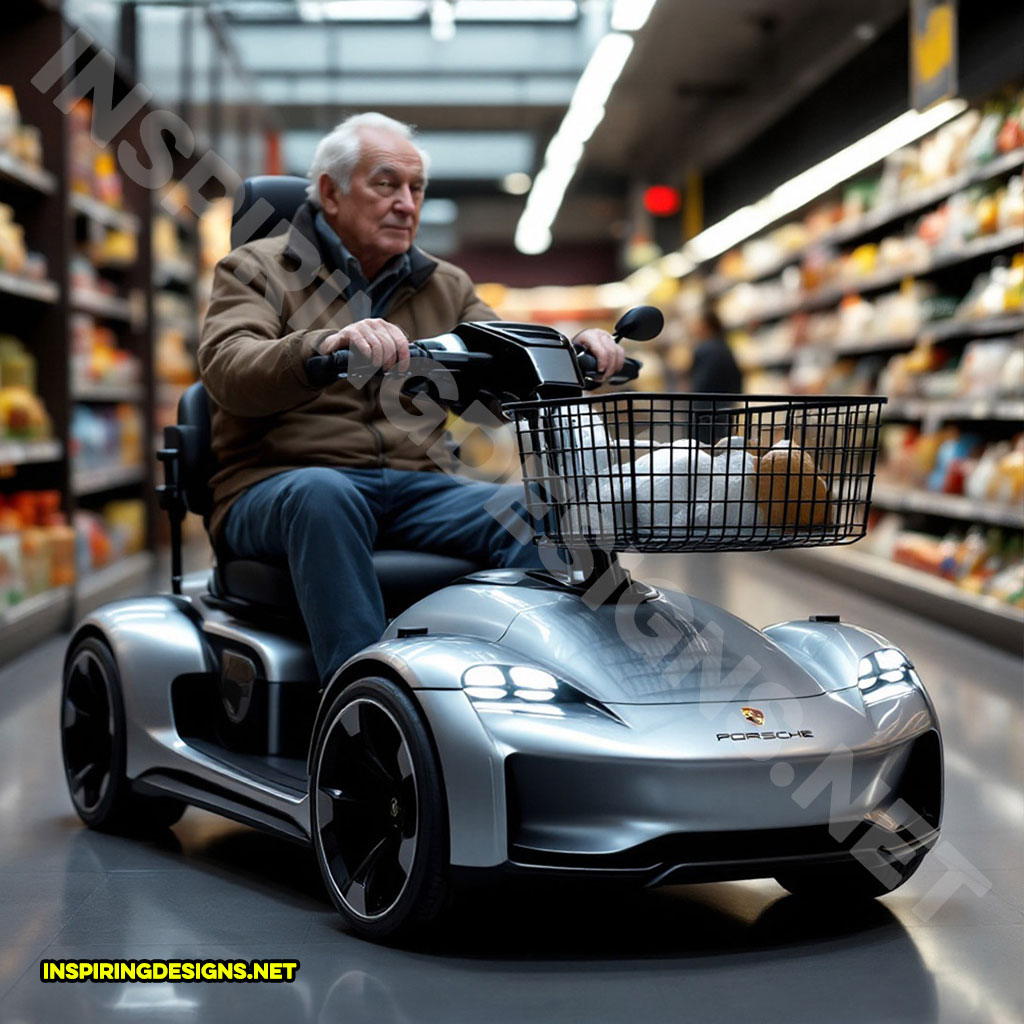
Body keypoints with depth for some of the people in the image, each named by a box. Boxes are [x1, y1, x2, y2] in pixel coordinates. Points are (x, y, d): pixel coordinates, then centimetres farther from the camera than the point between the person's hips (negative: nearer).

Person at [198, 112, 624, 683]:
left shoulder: (446, 288, 24)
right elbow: (228, 372, -12)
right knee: (326, 496, -38)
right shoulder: (256, 269, 8)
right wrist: (326, 346, -31)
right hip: (278, 485, -4)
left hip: (413, 488, 4)